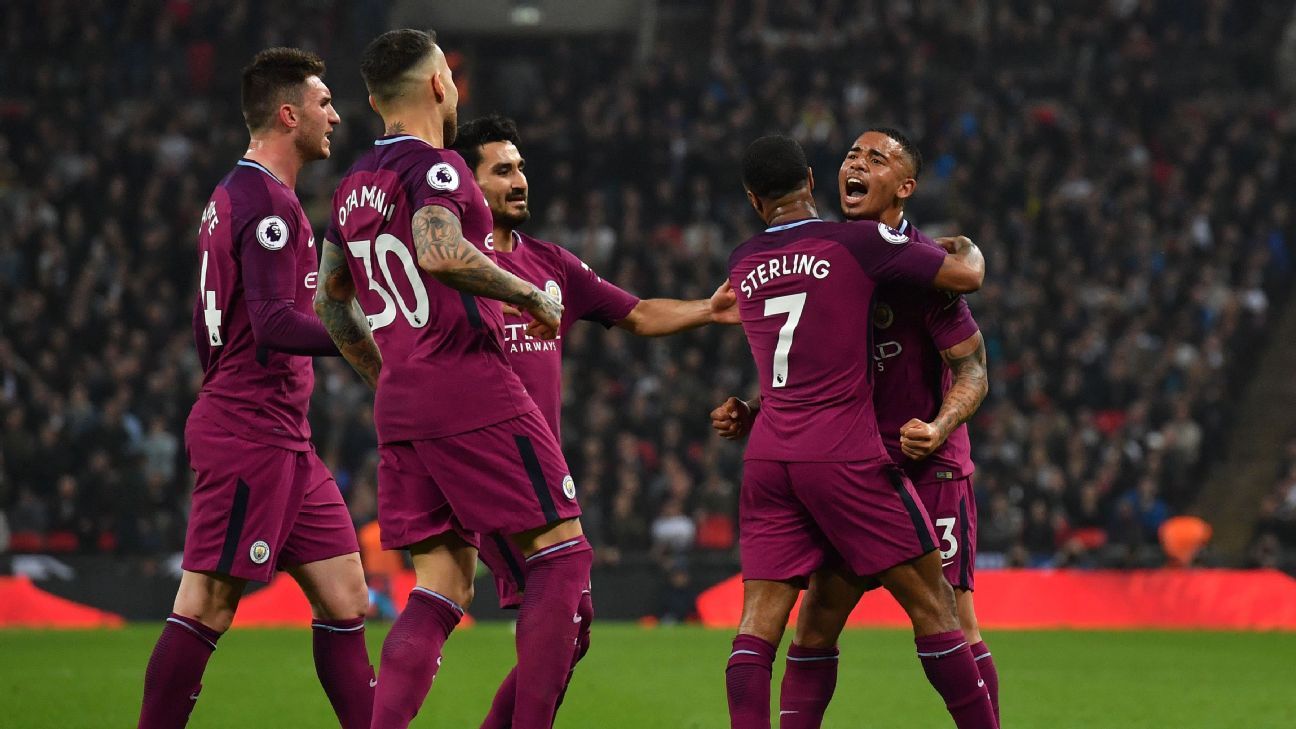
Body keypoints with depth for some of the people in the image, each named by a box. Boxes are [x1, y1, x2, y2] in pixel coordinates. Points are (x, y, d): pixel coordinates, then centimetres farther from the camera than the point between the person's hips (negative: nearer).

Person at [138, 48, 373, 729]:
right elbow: (273, 326, -24)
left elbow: (206, 327, 24)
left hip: (284, 440, 10)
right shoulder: (269, 204, -13)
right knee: (205, 611, -8)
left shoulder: (231, 197, 19)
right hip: (254, 436, -10)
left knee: (346, 604, 6)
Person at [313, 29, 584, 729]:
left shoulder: (353, 186, 17)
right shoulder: (433, 165, -9)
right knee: (561, 553, 0)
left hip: (399, 406, 8)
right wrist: (530, 295, -15)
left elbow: (331, 303, 27)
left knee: (442, 588, 8)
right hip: (472, 389, -8)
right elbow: (441, 253, -28)